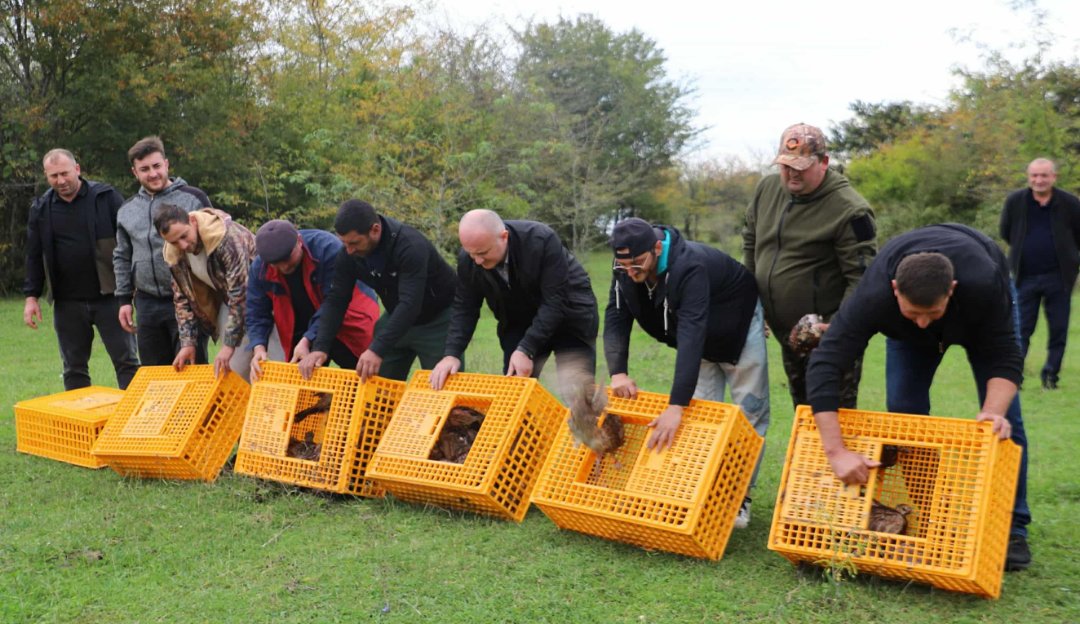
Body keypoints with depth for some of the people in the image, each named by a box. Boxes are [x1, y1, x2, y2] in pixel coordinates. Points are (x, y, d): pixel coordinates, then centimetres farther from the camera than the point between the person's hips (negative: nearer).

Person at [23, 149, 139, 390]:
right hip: (67, 303, 3)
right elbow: (34, 256, 13)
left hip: (108, 296, -3)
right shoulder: (41, 208, 7)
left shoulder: (106, 197, -3)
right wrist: (31, 296, 8)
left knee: (126, 361, -1)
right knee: (74, 368, 10)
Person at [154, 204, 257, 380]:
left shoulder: (226, 236, -31)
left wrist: (229, 344, -33)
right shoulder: (173, 253, -9)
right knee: (233, 368, 1)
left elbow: (241, 292, -32)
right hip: (227, 299, 6)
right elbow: (182, 297, 2)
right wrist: (187, 343, -7)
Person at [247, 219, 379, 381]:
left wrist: (307, 340, -38)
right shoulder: (259, 269, -13)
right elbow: (257, 315, -7)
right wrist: (258, 347, -26)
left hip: (348, 322, -4)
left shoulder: (328, 248, -29)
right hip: (302, 334, 4)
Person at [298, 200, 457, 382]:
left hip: (438, 319, -6)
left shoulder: (411, 247, -34)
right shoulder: (349, 254, -14)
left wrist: (378, 349, -49)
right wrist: (320, 347, -25)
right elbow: (336, 300, -13)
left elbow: (410, 304, -41)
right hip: (397, 318, 6)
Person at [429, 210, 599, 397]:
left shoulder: (542, 241, -31)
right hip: (519, 324, 4)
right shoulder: (467, 259, -17)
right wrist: (452, 354, -23)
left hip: (569, 315, -4)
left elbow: (555, 302, -30)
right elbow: (464, 309, -8)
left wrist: (526, 350, -34)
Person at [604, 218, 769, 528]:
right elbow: (616, 318, -19)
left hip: (739, 325, -5)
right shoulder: (626, 269, -22)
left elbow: (691, 335, -49)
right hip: (701, 339, 6)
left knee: (749, 412, -1)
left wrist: (676, 406, -54)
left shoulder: (689, 266, -42)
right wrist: (618, 372, -35)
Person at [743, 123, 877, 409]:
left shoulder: (849, 210, -18)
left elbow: (862, 278, -19)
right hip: (786, 333, 7)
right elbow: (750, 243, 17)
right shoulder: (767, 188, 3)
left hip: (829, 338, -7)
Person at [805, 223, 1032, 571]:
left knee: (1002, 419, -9)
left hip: (979, 312, -1)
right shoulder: (873, 297, -43)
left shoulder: (984, 284, -45)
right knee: (903, 409, -7)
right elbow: (823, 367, -46)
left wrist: (994, 411, -55)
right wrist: (837, 451, -53)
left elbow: (1005, 359, -34)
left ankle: (1013, 527, 3)